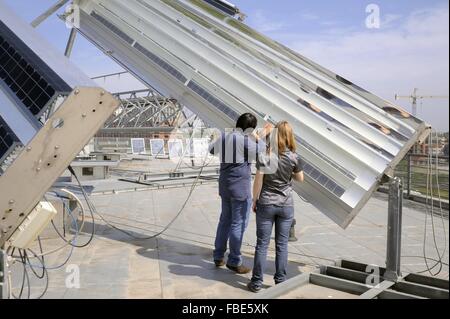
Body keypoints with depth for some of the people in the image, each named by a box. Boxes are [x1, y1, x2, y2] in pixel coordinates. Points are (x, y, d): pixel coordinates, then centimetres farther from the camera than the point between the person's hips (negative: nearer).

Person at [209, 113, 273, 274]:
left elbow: (212, 149, 25)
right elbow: (262, 152, -8)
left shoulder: (224, 138, 6)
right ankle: (234, 261, 10)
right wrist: (259, 137, 6)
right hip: (240, 188, -8)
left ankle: (218, 256, 26)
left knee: (225, 220, 18)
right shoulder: (245, 141, -18)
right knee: (239, 224, 1)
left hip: (225, 186, 8)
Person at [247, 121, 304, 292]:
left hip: (266, 205, -1)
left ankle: (257, 282, 13)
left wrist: (254, 201, 2)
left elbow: (258, 182, -10)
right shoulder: (294, 157, -7)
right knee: (282, 244, 11)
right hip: (286, 206, 2)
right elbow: (300, 178, 7)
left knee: (262, 244, 6)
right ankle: (280, 281, 20)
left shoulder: (264, 156, -13)